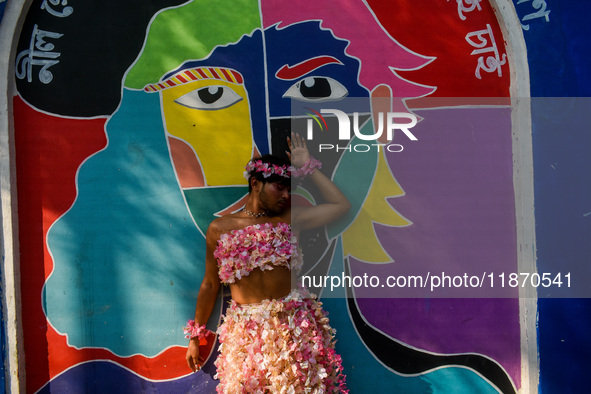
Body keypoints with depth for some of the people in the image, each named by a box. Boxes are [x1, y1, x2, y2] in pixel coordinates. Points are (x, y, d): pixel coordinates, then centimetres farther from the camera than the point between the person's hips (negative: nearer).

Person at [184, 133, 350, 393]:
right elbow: (210, 285, 10)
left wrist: (307, 166, 8)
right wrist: (195, 337, 13)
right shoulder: (219, 229, 4)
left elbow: (340, 204, 5)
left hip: (293, 324, 1)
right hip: (246, 331, 0)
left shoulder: (289, 220, 6)